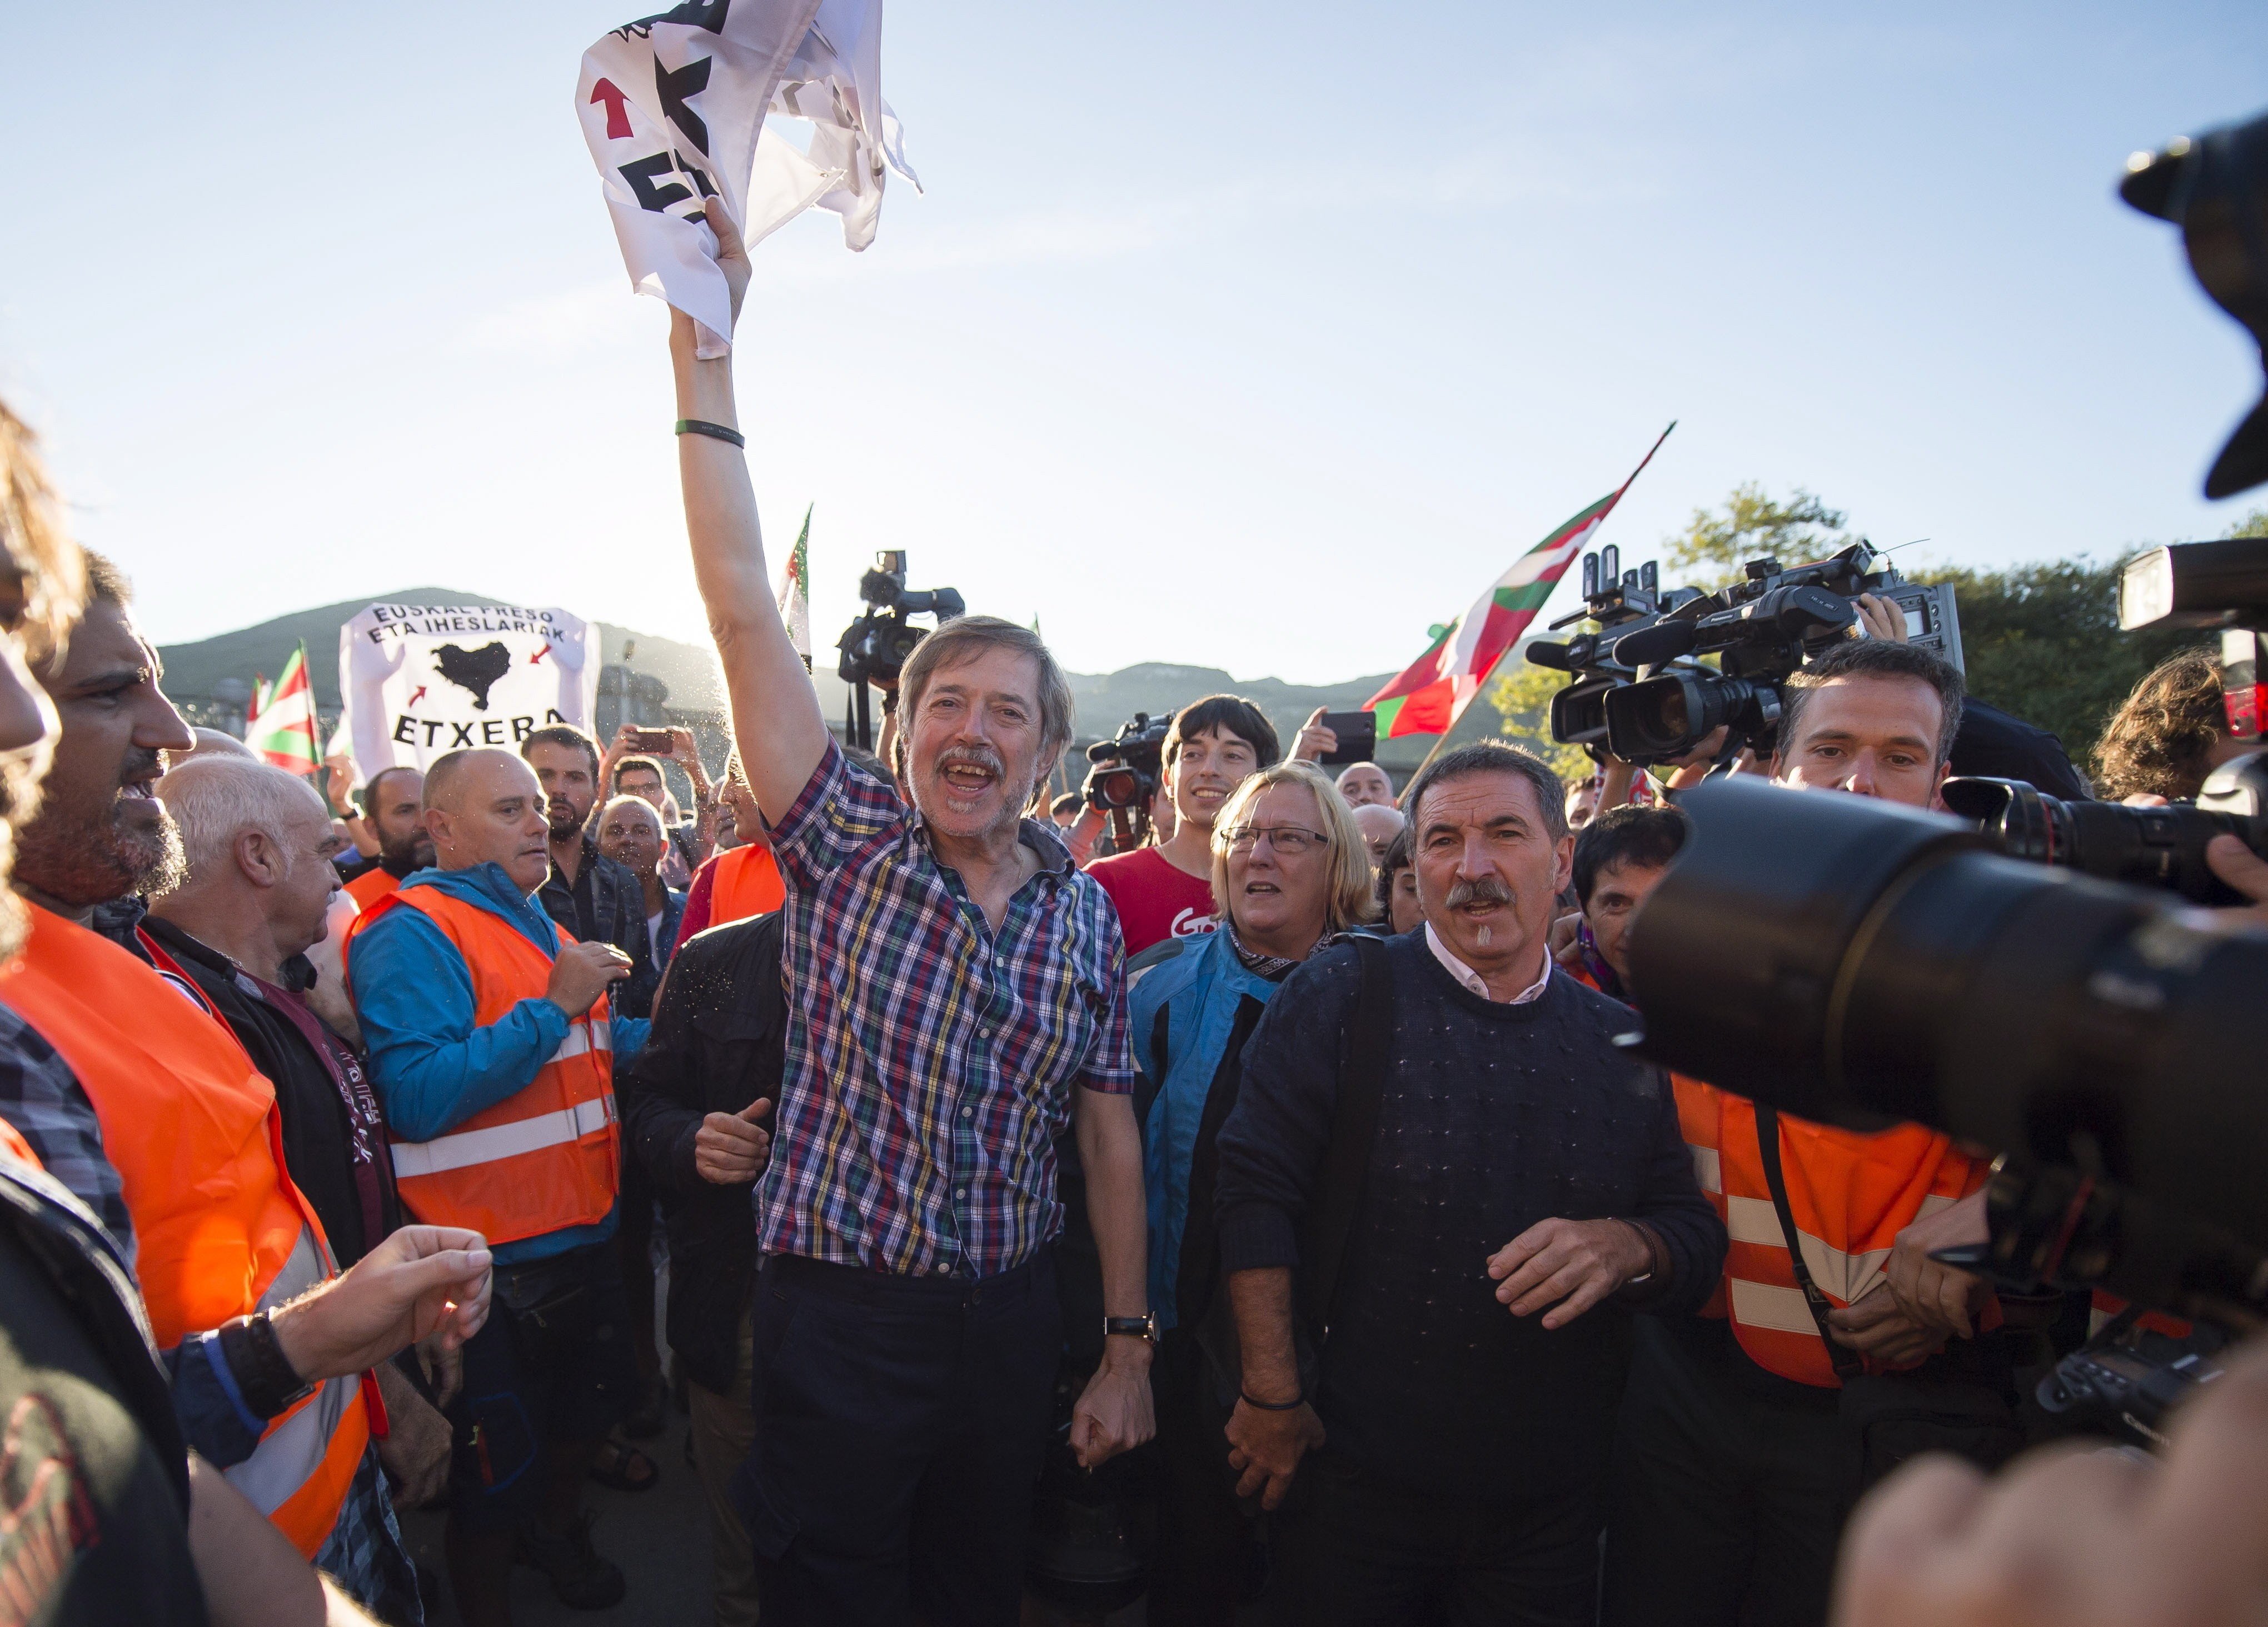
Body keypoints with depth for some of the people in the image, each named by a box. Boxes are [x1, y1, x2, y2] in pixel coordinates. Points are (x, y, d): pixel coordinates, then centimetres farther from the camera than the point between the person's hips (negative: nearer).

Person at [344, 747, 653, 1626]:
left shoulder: (536, 926, 12)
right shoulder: (412, 934, -17)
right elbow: (417, 1096, -29)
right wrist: (553, 1008, -27)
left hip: (584, 1234, 9)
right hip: (495, 1262, -9)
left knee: (592, 1407, 27)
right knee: (500, 1466, 11)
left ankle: (558, 1530, 52)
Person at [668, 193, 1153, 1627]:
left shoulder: (1084, 908, -1)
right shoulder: (848, 846, -8)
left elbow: (1108, 1129, 4)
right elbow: (742, 609, -17)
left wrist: (1128, 1349, 4)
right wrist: (703, 353, -22)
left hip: (1010, 1315, 3)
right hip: (838, 1312, -2)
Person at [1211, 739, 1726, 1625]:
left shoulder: (1625, 1046, 3)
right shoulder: (1342, 995, -8)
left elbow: (1699, 1233, 6)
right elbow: (1257, 1194, -10)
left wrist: (1623, 1246, -16)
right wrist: (1272, 1393, -11)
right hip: (1357, 1480, -2)